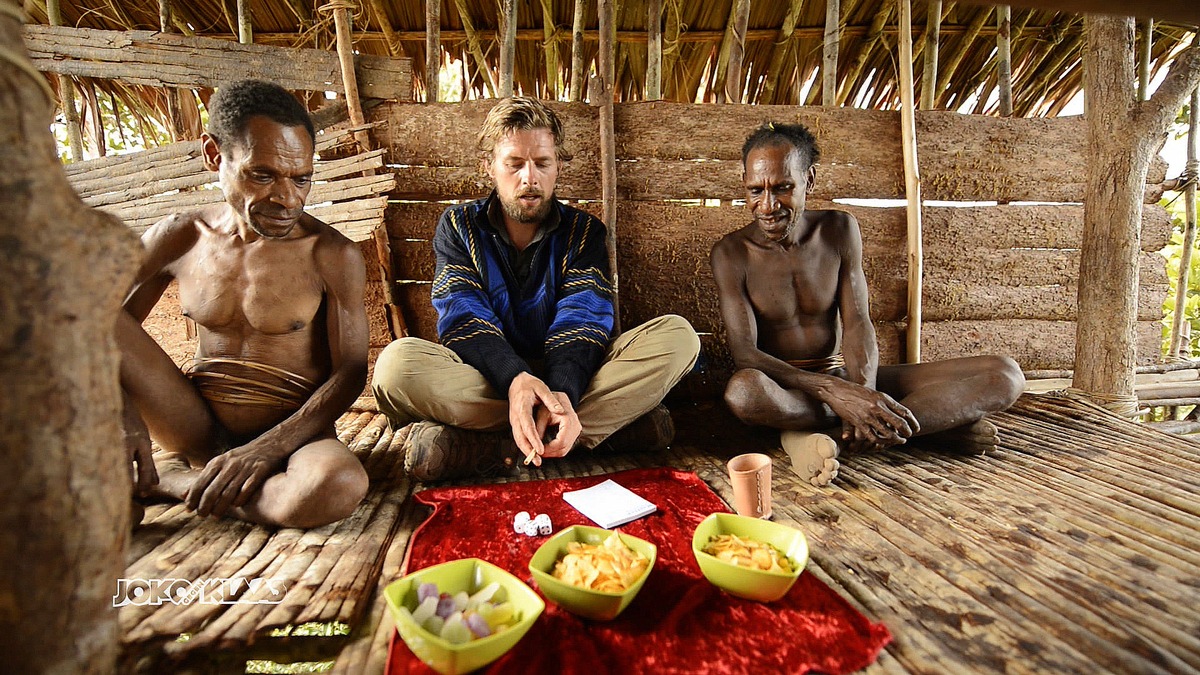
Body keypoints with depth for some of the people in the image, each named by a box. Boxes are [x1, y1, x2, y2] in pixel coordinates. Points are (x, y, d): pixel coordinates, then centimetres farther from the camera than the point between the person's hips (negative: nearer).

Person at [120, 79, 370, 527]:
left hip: (291, 432, -2)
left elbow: (350, 372, -12)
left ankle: (170, 479, -10)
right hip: (198, 428, 3)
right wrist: (119, 410, -16)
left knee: (339, 486, -38)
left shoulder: (332, 255, -11)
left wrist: (266, 449, -23)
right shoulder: (178, 238, 1)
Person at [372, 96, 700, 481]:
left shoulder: (583, 232, 6)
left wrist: (562, 392, -33)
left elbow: (582, 319, -11)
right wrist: (515, 379, -32)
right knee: (398, 364, -30)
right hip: (490, 381, 0)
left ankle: (488, 444, -29)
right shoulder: (459, 226, 5)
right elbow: (463, 319, -10)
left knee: (677, 336, -22)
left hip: (570, 379, 1)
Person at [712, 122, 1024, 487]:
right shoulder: (731, 253, -10)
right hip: (782, 386, -3)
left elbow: (857, 324, -6)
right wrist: (834, 391, -34)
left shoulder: (839, 229, 1)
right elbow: (744, 354, -20)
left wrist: (864, 394, -27)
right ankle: (935, 419, -23)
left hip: (843, 377, 3)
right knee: (742, 390, -43)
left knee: (1004, 375, -10)